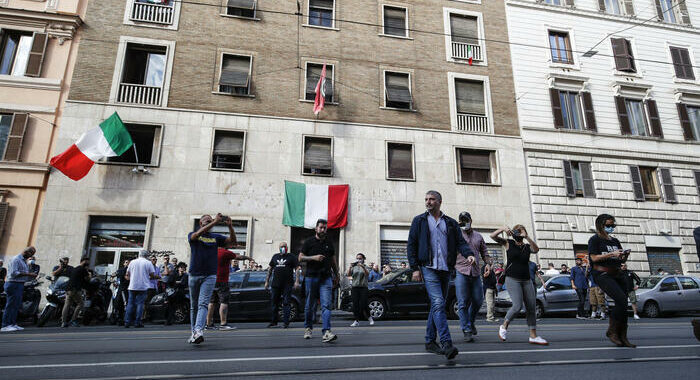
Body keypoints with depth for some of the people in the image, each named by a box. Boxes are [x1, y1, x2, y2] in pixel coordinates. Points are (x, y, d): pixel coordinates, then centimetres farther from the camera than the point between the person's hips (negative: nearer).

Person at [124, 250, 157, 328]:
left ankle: (127, 322, 7)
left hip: (132, 286, 3)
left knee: (130, 303, 8)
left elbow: (127, 274, 12)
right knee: (140, 303, 1)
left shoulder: (132, 262, 8)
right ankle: (137, 322, -1)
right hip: (143, 286, -3)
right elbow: (153, 276, -3)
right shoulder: (148, 263, -1)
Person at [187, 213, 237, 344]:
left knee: (203, 304, -13)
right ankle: (193, 333, 18)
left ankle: (199, 331, -25)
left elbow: (232, 241, 2)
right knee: (194, 306, 9)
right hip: (194, 275, 1)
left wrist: (230, 226, -14)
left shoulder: (216, 237, 12)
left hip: (209, 276, -1)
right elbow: (198, 234, -17)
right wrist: (215, 221, -24)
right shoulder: (192, 235, 7)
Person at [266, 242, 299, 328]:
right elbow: (270, 269, 20)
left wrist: (297, 281, -11)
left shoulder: (291, 257, 4)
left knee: (286, 303, -3)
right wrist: (267, 281, 15)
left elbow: (297, 269, -1)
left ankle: (286, 322, 2)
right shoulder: (275, 256, 16)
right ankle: (273, 321, 19)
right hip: (275, 284, 4)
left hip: (287, 284, -4)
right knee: (274, 303, 7)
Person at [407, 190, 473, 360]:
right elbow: (411, 245, 4)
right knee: (438, 304, -17)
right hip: (429, 269, -4)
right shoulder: (419, 221, 8)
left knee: (437, 306, 10)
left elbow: (461, 242, 8)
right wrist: (415, 268, -5)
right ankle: (446, 344, -20)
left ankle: (430, 341, 21)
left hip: (445, 269, 4)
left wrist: (468, 254, -14)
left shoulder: (451, 223, 15)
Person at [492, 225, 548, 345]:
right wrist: (503, 228, -18)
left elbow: (536, 249, -12)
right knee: (518, 306, -17)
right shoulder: (509, 243, 4)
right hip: (512, 279, -4)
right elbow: (493, 236, -4)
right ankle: (504, 326, 4)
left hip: (527, 280, 4)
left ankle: (533, 336, 14)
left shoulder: (528, 246, 10)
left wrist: (527, 237, -24)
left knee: (531, 308, 4)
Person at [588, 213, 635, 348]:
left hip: (617, 274, 7)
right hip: (603, 275, -7)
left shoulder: (615, 241, 20)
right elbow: (594, 257, -11)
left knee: (623, 305, 1)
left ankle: (622, 337, 8)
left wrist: (625, 255, 0)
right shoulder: (595, 239, 0)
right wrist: (611, 254, -17)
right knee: (622, 300, -20)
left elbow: (622, 260, 21)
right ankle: (611, 331, -6)